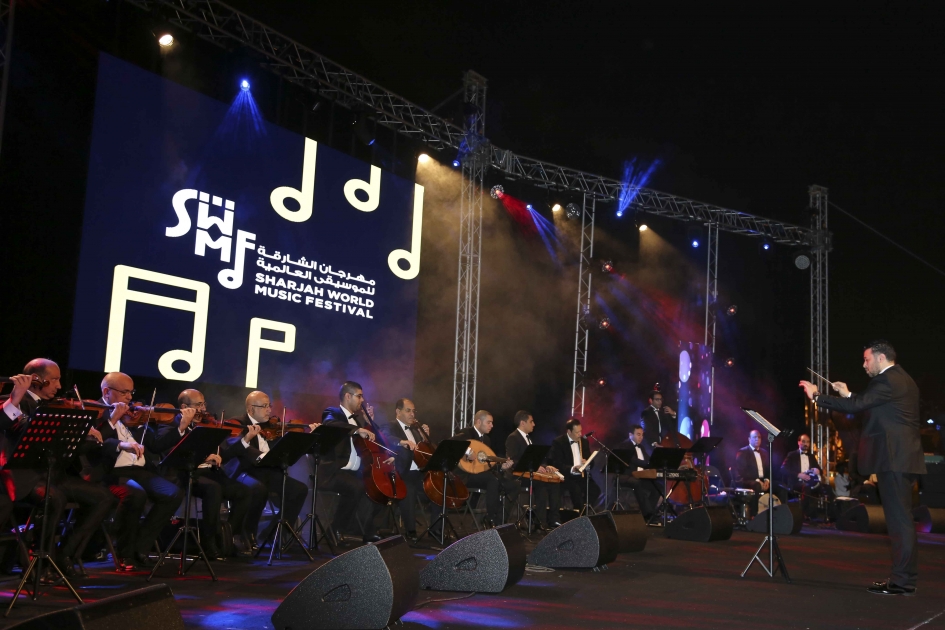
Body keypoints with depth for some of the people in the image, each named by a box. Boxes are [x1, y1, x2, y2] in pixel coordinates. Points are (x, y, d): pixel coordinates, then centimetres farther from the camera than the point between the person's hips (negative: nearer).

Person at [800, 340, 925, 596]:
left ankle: (902, 581, -5)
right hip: (903, 458, 10)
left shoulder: (888, 381, -13)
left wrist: (817, 396, -11)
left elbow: (856, 406, -19)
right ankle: (905, 577, 19)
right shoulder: (902, 380, 18)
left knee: (899, 519, -8)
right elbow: (869, 405, 24)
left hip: (893, 459, -10)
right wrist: (848, 395, 20)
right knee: (901, 519, 13)